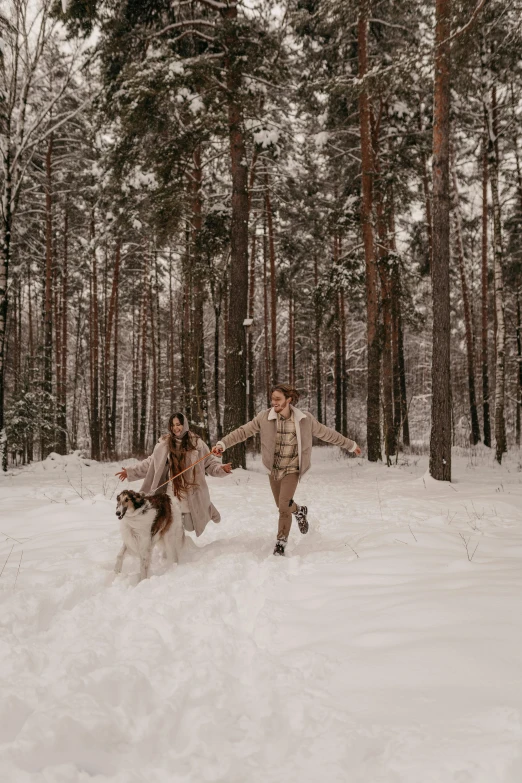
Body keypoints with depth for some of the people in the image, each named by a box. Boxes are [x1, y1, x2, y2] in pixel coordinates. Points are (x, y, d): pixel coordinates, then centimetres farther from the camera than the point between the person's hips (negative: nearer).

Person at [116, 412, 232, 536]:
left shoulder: (196, 443, -2)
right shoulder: (164, 444, 2)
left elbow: (210, 462, 2)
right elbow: (150, 463, 8)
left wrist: (221, 469, -16)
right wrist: (130, 471, 5)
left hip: (193, 492, -1)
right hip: (173, 493, 2)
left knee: (190, 526, 5)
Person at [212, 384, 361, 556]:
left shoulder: (305, 419, -11)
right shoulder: (264, 418, -11)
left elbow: (327, 433, 1)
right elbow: (242, 431, -10)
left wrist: (350, 445, 8)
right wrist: (223, 444, -23)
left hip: (292, 470, -2)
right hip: (274, 470, 3)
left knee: (284, 506, -15)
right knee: (283, 506, 17)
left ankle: (281, 542, 4)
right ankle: (299, 511, 51)